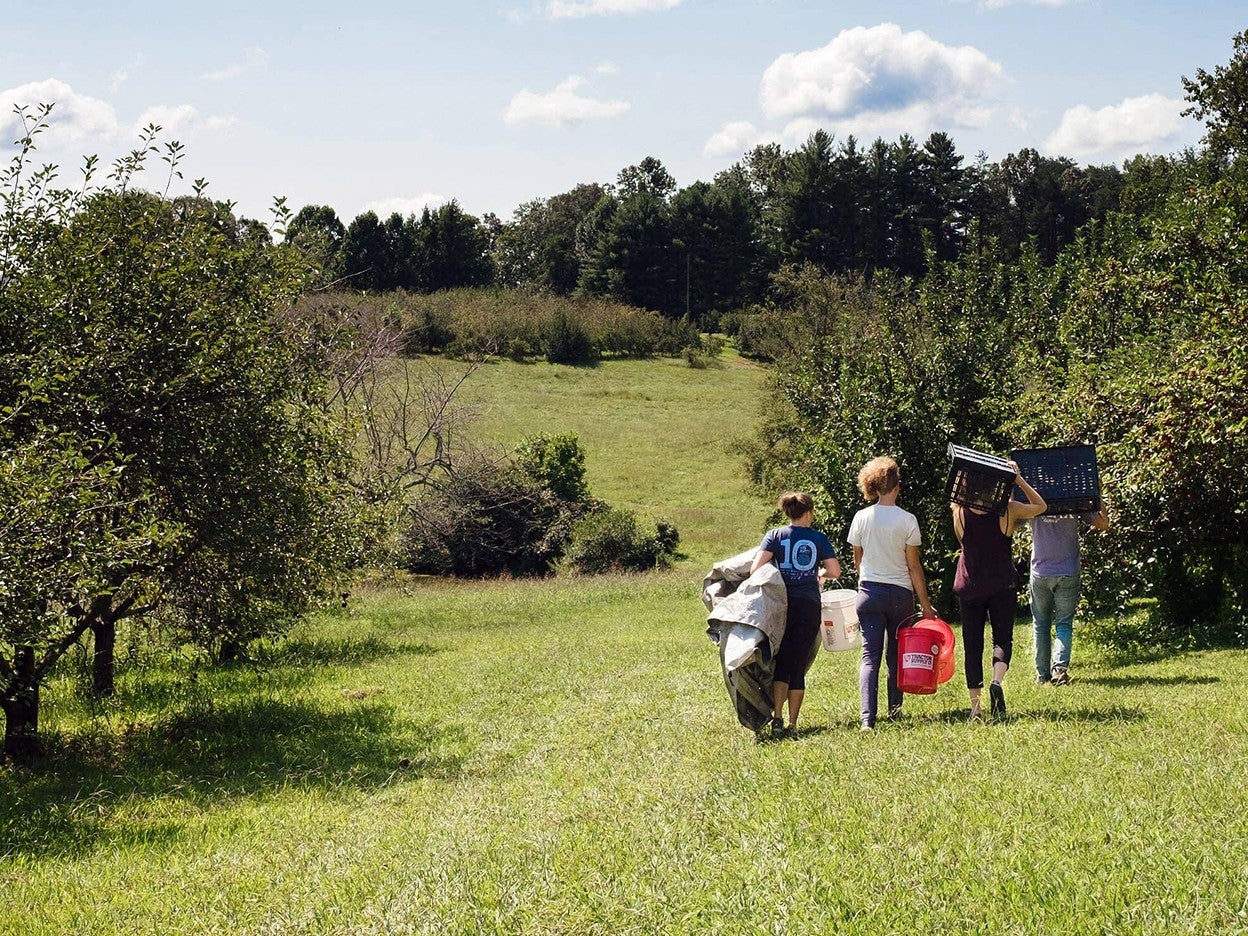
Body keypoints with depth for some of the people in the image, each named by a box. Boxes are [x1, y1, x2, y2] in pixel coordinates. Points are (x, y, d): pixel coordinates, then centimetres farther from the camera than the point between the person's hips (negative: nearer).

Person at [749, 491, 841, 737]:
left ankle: (777, 718, -15)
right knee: (799, 666, 6)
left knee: (780, 663, 3)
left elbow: (755, 568, -10)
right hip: (808, 606, 0)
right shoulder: (818, 539, 4)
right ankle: (793, 724, 5)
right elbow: (835, 571, 1)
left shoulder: (775, 536, 2)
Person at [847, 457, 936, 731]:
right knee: (896, 654, 16)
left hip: (869, 592, 1)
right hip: (900, 594, -1)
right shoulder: (907, 520, -8)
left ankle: (868, 717, -17)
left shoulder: (861, 518, -2)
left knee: (870, 656, -2)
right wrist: (925, 604, 1)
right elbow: (914, 566, -6)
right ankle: (894, 708, 27)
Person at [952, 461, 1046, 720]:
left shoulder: (960, 511, -5)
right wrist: (1019, 480, 9)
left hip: (969, 587, 1)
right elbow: (1040, 506, 10)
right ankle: (997, 681, -22)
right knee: (1002, 638, 7)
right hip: (1002, 586, -1)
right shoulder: (1008, 510, -8)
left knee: (972, 644, 6)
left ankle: (975, 706, 5)